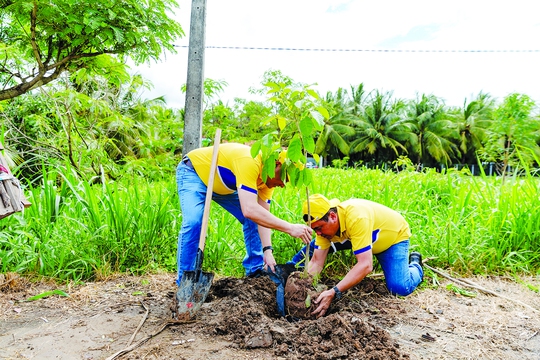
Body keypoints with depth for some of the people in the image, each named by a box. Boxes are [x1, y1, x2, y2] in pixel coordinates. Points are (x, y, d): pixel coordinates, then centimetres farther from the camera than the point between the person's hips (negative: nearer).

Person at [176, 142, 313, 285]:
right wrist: (290, 228, -46)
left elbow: (264, 214, -11)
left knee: (254, 219, 1)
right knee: (193, 223, -28)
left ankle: (255, 270, 15)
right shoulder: (249, 162, -40)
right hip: (193, 172, -8)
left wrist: (267, 250, -23)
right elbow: (249, 209, -48)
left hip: (222, 185, 8)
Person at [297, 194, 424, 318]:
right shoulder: (324, 223, -21)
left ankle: (415, 266, 7)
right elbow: (316, 262, -19)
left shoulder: (357, 218, -42)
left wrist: (333, 293, -51)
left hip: (395, 235, -5)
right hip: (357, 235, 5)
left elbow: (366, 265, -46)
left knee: (399, 288, -23)